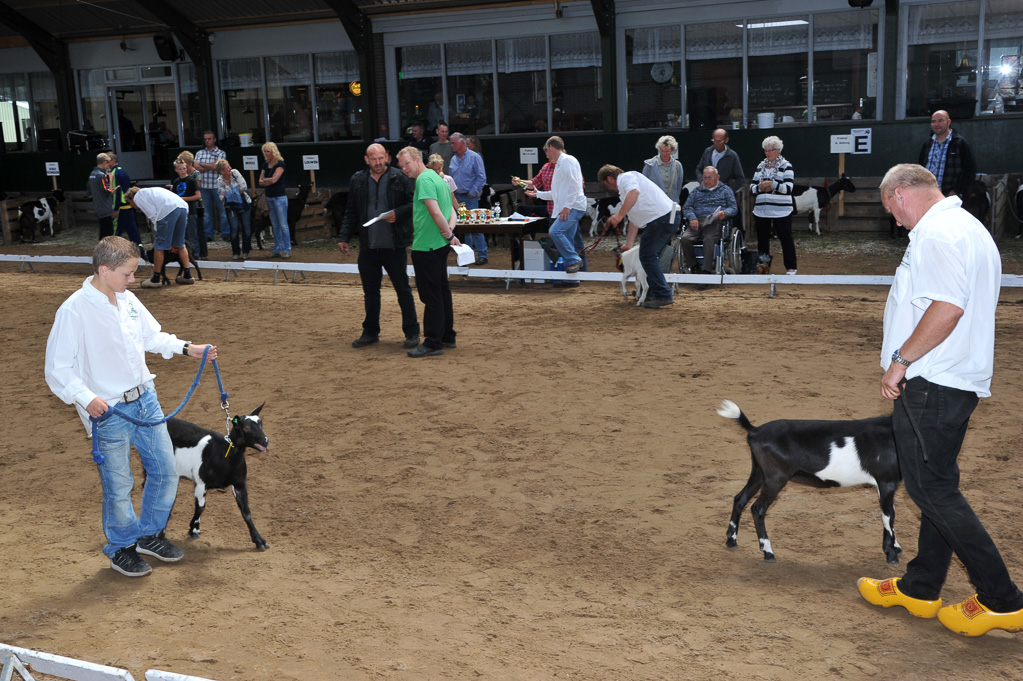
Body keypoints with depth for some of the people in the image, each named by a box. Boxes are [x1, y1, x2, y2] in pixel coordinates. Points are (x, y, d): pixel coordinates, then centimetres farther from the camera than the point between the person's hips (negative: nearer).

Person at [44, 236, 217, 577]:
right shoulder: (74, 311, -18)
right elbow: (57, 369, -15)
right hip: (109, 411, -6)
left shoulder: (128, 300, 2)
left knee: (166, 471, 14)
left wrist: (189, 348, 7)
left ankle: (150, 535, 36)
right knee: (118, 487, 7)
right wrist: (85, 398, -27)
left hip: (145, 399, 7)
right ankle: (121, 549, 31)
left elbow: (152, 337, 18)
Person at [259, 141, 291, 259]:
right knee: (275, 226, 10)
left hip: (279, 197, -7)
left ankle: (287, 250, -2)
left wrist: (265, 180, -1)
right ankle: (277, 250, 14)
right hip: (270, 197, 7)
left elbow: (274, 179, -17)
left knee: (283, 225, -5)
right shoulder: (265, 165, 13)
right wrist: (269, 181, -8)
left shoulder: (280, 163, -8)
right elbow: (260, 182, 9)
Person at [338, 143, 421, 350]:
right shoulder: (357, 181, 8)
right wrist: (344, 237, 7)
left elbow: (414, 203, -2)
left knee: (403, 289, 2)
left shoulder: (400, 178, -4)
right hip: (368, 247, 4)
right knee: (370, 291, 12)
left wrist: (398, 213, -18)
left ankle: (412, 333, 11)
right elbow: (351, 213, 13)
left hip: (394, 246, -4)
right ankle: (370, 332, 24)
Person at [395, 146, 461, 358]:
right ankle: (447, 336, 24)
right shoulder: (437, 178, 17)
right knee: (442, 291, 16)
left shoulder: (424, 179, -14)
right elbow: (453, 213, 17)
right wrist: (450, 232, 1)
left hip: (426, 246, -10)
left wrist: (449, 234, -12)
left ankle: (433, 343, -1)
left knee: (431, 295, -5)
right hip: (440, 245, 10)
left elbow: (435, 212, -22)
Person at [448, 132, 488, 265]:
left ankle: (482, 254, -3)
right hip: (457, 197, 6)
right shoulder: (453, 159, 13)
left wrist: (473, 193, -12)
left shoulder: (474, 157, -6)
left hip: (470, 198, -6)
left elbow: (481, 178, -9)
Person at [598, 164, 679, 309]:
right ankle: (654, 293, 23)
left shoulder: (626, 177, 0)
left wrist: (620, 215, -26)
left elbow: (634, 192, -24)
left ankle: (663, 295, -11)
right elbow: (634, 220, 33)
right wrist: (628, 245, 32)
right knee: (650, 256, 17)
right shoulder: (624, 189, 31)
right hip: (668, 219, 11)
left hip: (661, 217, -11)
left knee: (647, 256, -9)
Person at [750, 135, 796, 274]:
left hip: (781, 210, -5)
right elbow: (751, 188, 12)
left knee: (786, 239, -1)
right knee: (762, 240, 8)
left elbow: (788, 189, -10)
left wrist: (773, 184, -21)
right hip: (761, 210, 5)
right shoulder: (761, 166, 14)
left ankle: (791, 267, 6)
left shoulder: (786, 166, 0)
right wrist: (760, 187, -9)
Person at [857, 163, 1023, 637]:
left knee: (933, 489, -5)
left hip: (932, 384, -11)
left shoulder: (938, 233, -15)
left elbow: (947, 308, -27)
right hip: (955, 381, 11)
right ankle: (920, 589, 27)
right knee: (936, 486, 16)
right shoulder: (968, 228, 19)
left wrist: (901, 359, -19)